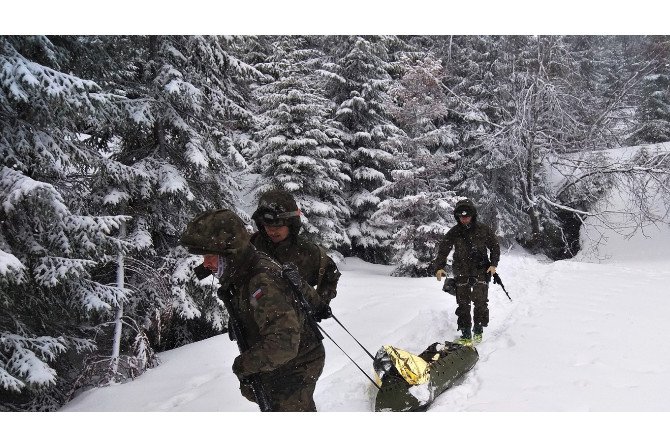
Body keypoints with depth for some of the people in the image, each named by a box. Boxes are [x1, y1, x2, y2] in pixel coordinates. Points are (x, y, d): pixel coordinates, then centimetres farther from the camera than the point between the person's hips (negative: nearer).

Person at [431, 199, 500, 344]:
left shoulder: (483, 230, -1)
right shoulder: (454, 232, -1)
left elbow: (495, 246, 10)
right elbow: (443, 250, -2)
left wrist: (493, 264, -2)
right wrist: (439, 267, -17)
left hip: (481, 270, -1)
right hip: (461, 272, 1)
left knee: (480, 301, -9)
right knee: (463, 303, -1)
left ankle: (478, 330, 9)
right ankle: (465, 333, 8)